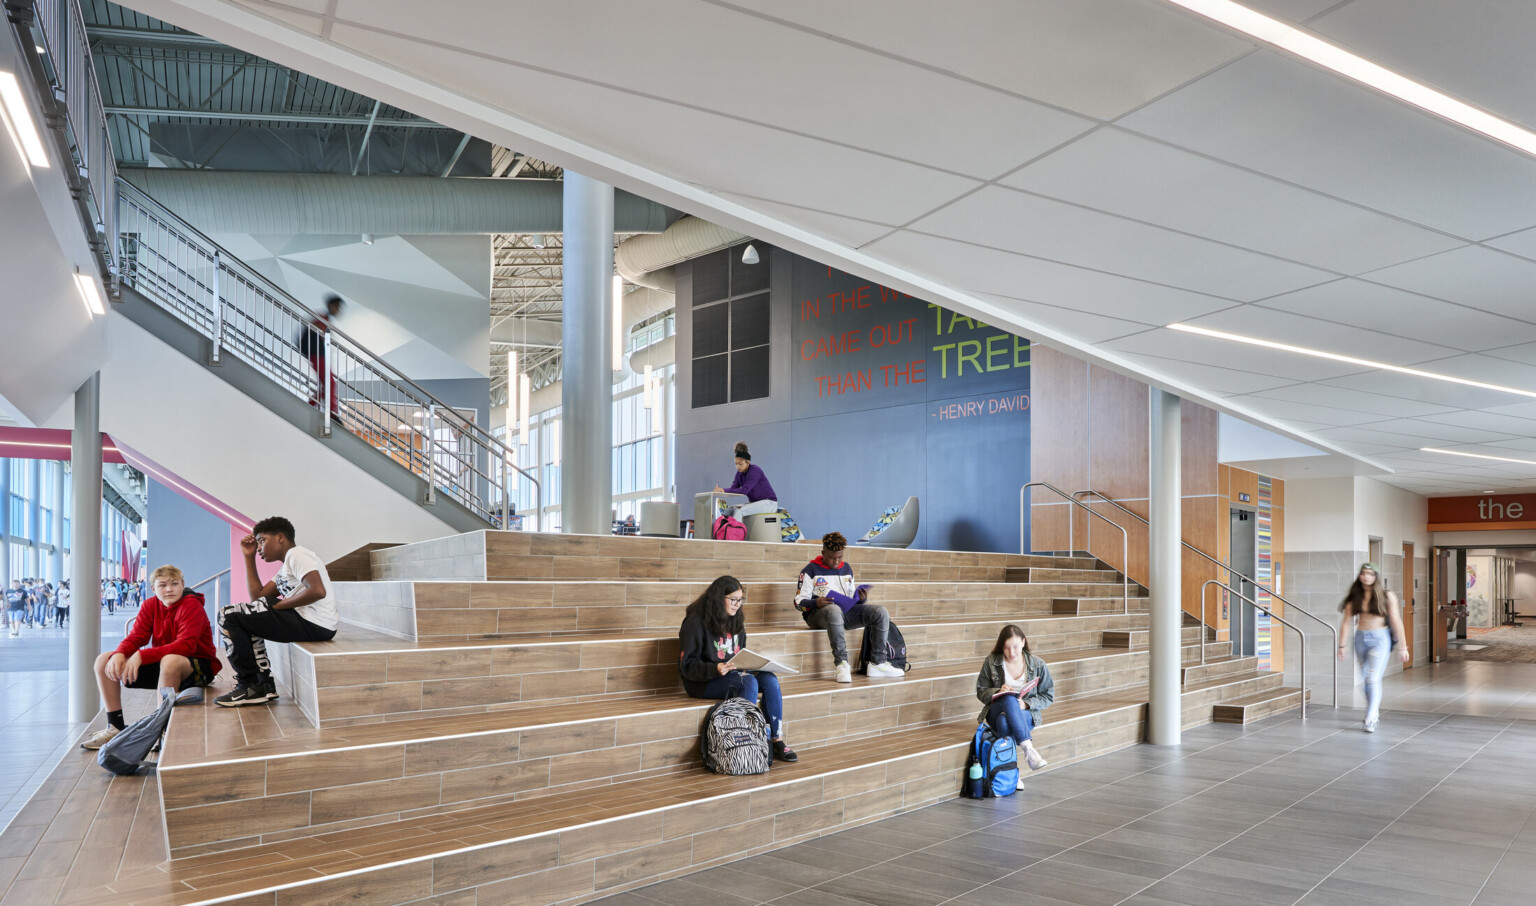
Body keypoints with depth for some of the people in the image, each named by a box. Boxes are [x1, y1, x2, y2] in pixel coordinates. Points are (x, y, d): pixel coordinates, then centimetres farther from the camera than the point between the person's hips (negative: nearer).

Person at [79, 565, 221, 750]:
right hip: (161, 664, 8)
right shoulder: (150, 606, 3)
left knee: (170, 661, -41)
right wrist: (119, 654, -26)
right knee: (104, 660, 0)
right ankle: (115, 726, 3)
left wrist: (142, 655, -36)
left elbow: (185, 645, -29)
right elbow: (135, 637, -2)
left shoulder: (192, 605, -17)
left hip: (197, 667, -7)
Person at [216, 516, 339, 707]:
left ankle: (249, 686, 5)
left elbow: (318, 591, -22)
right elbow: (257, 596, 18)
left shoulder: (296, 554, -6)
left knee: (228, 616, -2)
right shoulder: (286, 568, 26)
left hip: (314, 624, -11)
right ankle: (263, 684, 19)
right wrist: (249, 557, 21)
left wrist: (278, 605, -11)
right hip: (305, 623, 11)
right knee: (247, 619, 27)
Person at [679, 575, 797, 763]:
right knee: (749, 682, -31)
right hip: (703, 682, -7)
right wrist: (716, 669, -29)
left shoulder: (735, 621, 14)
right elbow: (687, 665, -14)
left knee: (770, 679, -19)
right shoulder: (696, 622, -11)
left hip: (733, 675, 7)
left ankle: (777, 741, -18)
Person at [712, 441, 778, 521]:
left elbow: (744, 490, -28)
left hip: (769, 502, -8)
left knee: (738, 512, -29)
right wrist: (720, 490, -25)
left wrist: (724, 490, -34)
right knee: (728, 511, -12)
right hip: (754, 503, 8)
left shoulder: (755, 471, -18)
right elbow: (733, 489, -4)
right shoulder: (739, 473, 5)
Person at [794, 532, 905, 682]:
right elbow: (798, 602, -2)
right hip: (818, 613, -6)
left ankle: (877, 663, -12)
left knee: (881, 612, -13)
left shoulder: (846, 568, 20)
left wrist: (861, 599, -2)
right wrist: (816, 603, -24)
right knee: (834, 610, -43)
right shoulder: (811, 570, 2)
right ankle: (842, 663, -41)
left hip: (846, 611, 6)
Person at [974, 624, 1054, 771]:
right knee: (1010, 699, -38)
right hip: (996, 712, 1)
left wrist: (1026, 704, -13)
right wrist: (998, 692, -15)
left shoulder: (1037, 665, 1)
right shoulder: (991, 662, 2)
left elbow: (1048, 696, 5)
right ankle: (1028, 749, -43)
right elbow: (981, 692, 7)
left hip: (1027, 714, -1)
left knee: (1004, 721, -39)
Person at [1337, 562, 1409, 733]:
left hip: (1380, 638, -4)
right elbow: (1346, 621, 3)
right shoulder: (1354, 597, 3)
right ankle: (1375, 711, 31)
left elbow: (1396, 622, -4)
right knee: (1366, 678, 12)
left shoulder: (1387, 597, -5)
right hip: (1361, 638, 4)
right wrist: (1342, 645, 1)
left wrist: (1402, 647, -4)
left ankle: (1370, 719, -11)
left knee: (1373, 678, -13)